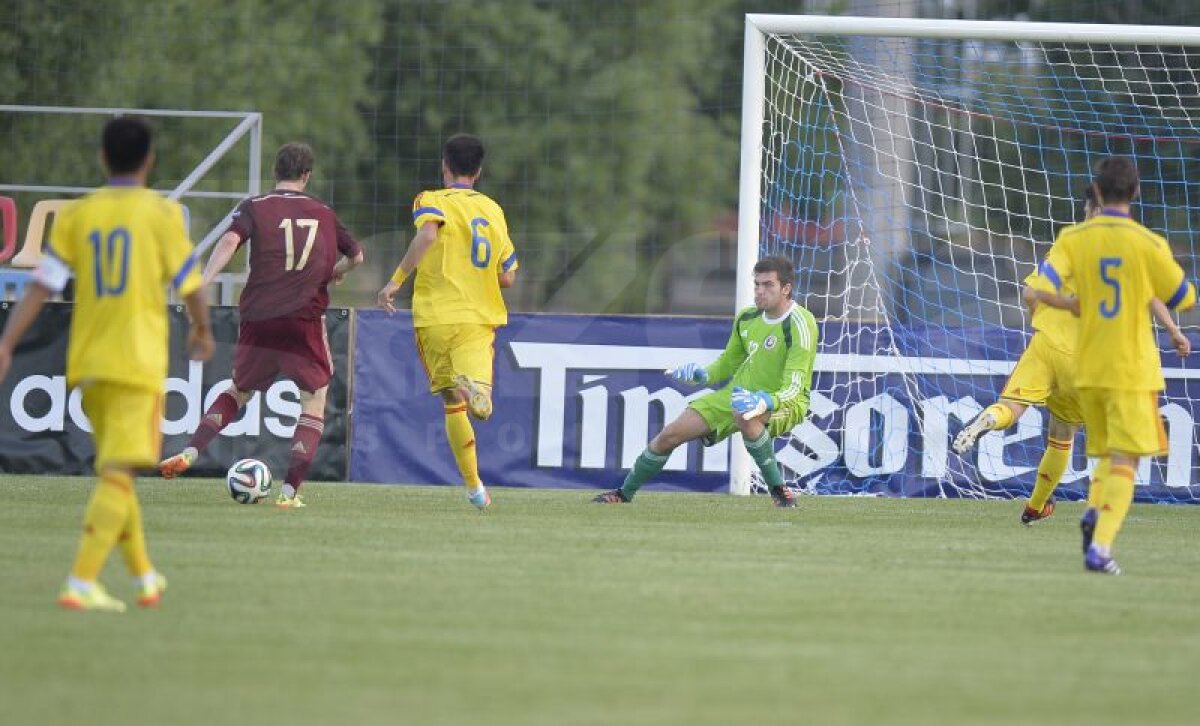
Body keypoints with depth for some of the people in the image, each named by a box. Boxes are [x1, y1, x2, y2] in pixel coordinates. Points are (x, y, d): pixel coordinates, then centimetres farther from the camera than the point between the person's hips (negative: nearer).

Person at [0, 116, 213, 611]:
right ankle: (81, 584, -21)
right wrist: (202, 331, 19)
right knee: (118, 473, -9)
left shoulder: (76, 214, 5)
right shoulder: (161, 214, -4)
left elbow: (41, 286, -2)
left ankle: (145, 576, 30)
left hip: (88, 363, 5)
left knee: (115, 472, 19)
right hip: (139, 362, -5)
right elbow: (190, 286, 0)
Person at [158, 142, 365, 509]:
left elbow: (230, 240, -13)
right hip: (305, 320, -1)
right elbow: (357, 256, 23)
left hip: (257, 318, 1)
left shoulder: (255, 207, 6)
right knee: (315, 400, 9)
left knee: (240, 391, 23)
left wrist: (202, 282, -22)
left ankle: (190, 452, 6)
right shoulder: (323, 214, 13)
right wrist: (336, 272, 45)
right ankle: (290, 490, -5)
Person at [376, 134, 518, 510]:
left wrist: (397, 279, -20)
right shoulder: (493, 210, 15)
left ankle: (474, 486, 12)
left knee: (452, 403, 13)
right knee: (478, 403, -13)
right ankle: (477, 390, -49)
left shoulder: (432, 201, 1)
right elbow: (507, 277, 16)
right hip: (479, 320, 2)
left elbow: (428, 233, -23)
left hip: (436, 317, -2)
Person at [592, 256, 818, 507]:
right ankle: (624, 493, 22)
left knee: (744, 416, -43)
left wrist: (765, 402, -46)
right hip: (740, 392, 7)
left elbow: (793, 388, -27)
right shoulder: (746, 318, 2)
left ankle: (778, 490, -30)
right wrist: (701, 374, -5)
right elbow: (727, 365, 17)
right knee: (669, 435, 1)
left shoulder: (800, 324, -21)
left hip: (784, 402, -7)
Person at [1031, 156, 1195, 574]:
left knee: (1107, 454, 19)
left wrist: (1079, 307, 6)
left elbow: (1042, 290, -12)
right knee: (1125, 460, -4)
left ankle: (1094, 511, -9)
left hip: (1088, 368, 4)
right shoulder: (1147, 244, -9)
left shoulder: (1073, 239, -2)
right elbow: (1185, 300, 0)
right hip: (1133, 367, -4)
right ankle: (1100, 547, -19)